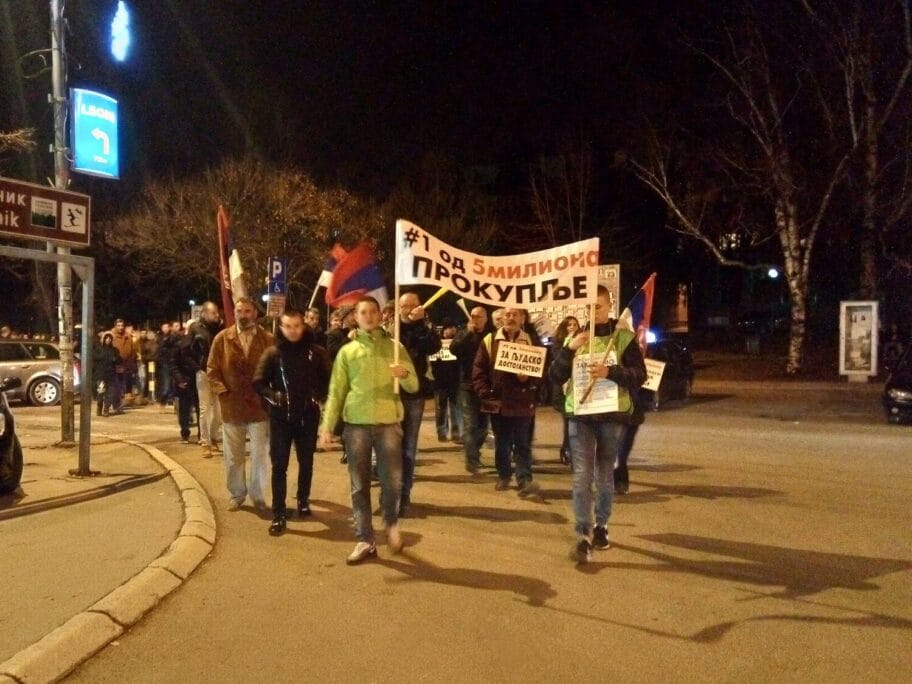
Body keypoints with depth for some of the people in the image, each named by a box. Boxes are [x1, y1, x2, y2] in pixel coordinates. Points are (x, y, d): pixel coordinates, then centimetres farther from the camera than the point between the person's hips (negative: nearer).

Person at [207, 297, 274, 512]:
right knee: (233, 456, 11)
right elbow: (212, 369, 3)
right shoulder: (222, 338, 1)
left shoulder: (268, 339, -2)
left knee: (260, 455, 6)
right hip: (231, 405, 1)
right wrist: (222, 391, -6)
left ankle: (258, 496, 21)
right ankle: (236, 494, 27)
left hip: (259, 405, -1)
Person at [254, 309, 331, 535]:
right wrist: (272, 396, -18)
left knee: (306, 463, 14)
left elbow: (328, 379, 4)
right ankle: (279, 515, 3)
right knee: (279, 465, -2)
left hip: (308, 416, 1)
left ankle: (303, 500, 35)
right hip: (280, 417, -1)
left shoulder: (316, 352, -1)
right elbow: (258, 382, -2)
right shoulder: (272, 353, -3)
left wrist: (320, 396, -12)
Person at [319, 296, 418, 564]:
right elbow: (336, 392, 4)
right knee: (359, 486, 5)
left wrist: (404, 375, -20)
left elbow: (414, 386, 2)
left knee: (392, 481, -3)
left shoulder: (395, 347, 6)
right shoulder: (347, 351, 7)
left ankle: (391, 524, 26)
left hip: (389, 423, -1)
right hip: (356, 424, 1)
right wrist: (327, 425, -5)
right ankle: (366, 541, 15)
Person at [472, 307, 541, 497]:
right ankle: (503, 476, 25)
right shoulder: (489, 340, 3)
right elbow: (478, 371, 0)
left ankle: (525, 480, -2)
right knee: (501, 443, 12)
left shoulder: (531, 341, 5)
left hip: (522, 403, -1)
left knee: (522, 443, -1)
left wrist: (528, 378, -15)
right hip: (498, 403, 1)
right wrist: (486, 394, -9)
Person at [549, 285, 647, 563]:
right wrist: (569, 349, -15)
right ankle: (584, 535, -5)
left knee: (604, 475, 12)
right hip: (580, 414, 1)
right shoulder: (573, 339, 7)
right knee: (582, 475, -6)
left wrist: (610, 372, -21)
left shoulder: (624, 337, 0)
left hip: (612, 415, -1)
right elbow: (556, 377, 0)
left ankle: (601, 526, 29)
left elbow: (640, 376, -6)